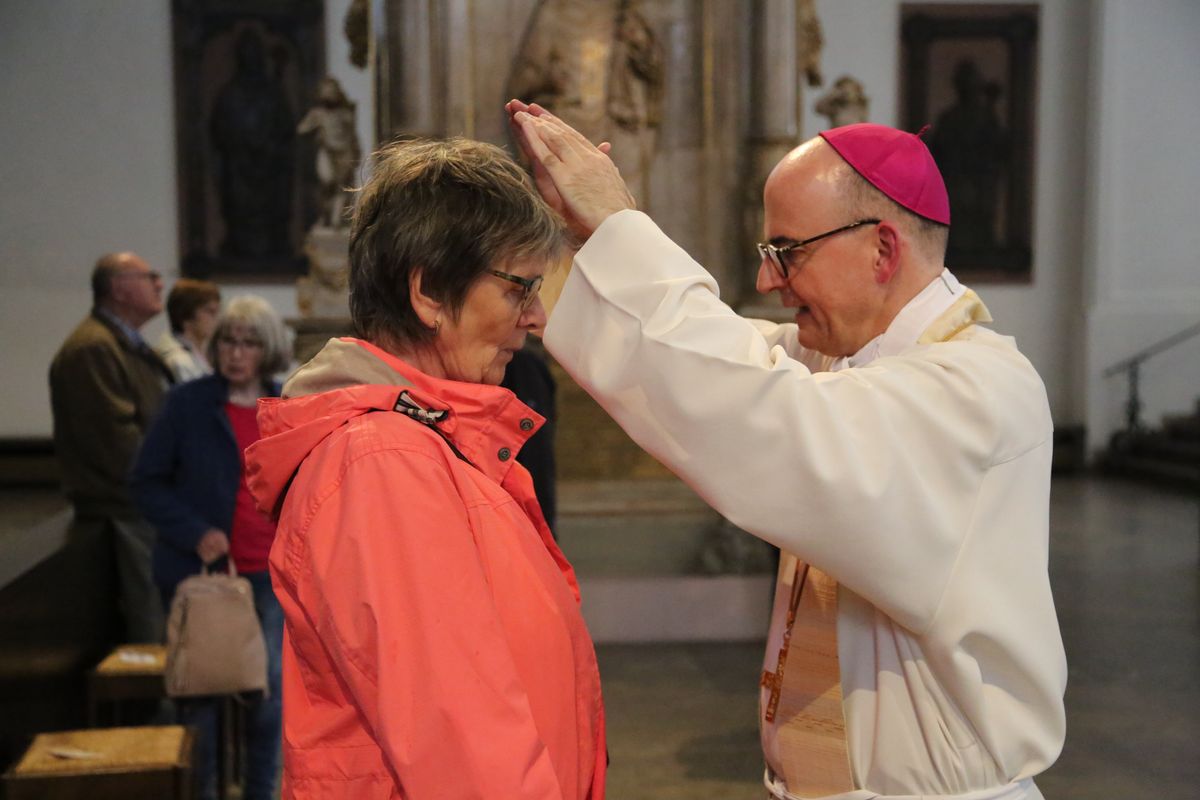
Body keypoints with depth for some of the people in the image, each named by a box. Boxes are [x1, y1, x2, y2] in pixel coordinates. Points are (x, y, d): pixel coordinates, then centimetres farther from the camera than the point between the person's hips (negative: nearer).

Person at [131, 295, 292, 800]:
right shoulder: (188, 403, -5)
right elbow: (146, 482, -3)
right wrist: (195, 533, -15)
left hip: (270, 572, 3)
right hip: (201, 569, -3)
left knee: (269, 686, 9)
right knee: (202, 691, 4)